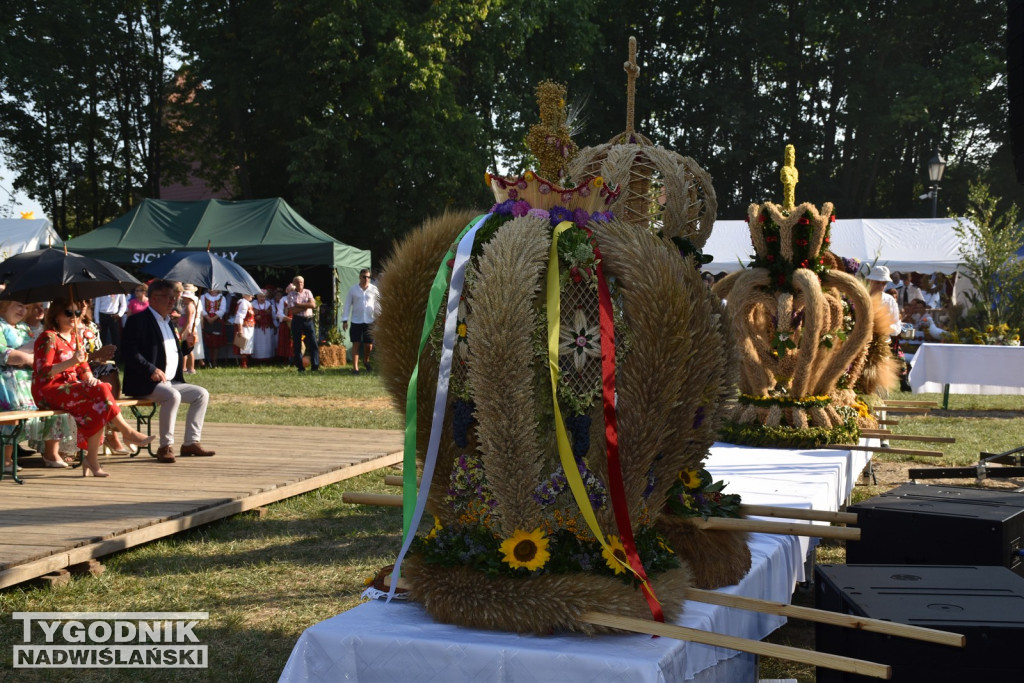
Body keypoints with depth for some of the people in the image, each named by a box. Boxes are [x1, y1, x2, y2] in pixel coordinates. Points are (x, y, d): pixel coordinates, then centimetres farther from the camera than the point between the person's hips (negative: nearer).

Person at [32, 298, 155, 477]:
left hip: (70, 388, 8)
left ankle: (91, 459, -18)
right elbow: (42, 371, -16)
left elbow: (84, 368, 21)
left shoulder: (74, 338, 19)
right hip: (49, 392, -8)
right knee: (100, 391, -26)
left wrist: (90, 378, -3)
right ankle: (128, 432, -19)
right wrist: (70, 363, -29)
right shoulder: (48, 338, -7)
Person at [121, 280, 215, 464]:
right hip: (144, 384, -9)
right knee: (172, 396, -33)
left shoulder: (168, 323, 22)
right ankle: (165, 446, -25)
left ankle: (191, 442, 1)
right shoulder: (138, 321, -7)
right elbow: (129, 352, -18)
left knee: (202, 394, -1)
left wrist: (186, 344, 9)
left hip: (170, 382, 9)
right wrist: (151, 370, -26)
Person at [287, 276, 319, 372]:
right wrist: (306, 306, -8)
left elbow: (313, 304, -6)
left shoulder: (308, 292, 9)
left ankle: (315, 366, -3)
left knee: (313, 343, -5)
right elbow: (292, 310, -11)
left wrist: (299, 305, -11)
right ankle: (300, 367, 9)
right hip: (297, 320, -1)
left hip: (308, 320, 1)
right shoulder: (291, 294, 2)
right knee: (297, 345, 1)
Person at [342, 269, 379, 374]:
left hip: (369, 321, 1)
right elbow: (347, 305, 4)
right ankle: (355, 367, 1)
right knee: (356, 344, -2)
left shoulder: (374, 289, 3)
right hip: (356, 321, -1)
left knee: (369, 345, 4)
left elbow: (378, 305, 7)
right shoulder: (353, 289, 3)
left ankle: (366, 361, 33)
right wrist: (344, 320, -1)